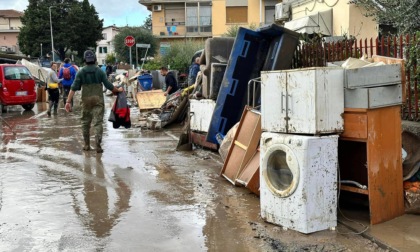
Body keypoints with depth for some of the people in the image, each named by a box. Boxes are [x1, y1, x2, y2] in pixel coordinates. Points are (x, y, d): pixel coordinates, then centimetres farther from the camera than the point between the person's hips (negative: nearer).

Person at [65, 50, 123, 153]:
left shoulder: (81, 72, -1)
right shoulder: (100, 71, -3)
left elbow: (74, 88, -7)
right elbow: (108, 86, -3)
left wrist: (68, 101, -6)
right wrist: (118, 90, 15)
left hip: (86, 100, 1)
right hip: (98, 100, -1)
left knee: (85, 122, 14)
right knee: (98, 122, -2)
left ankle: (86, 145, 20)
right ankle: (98, 145, -11)